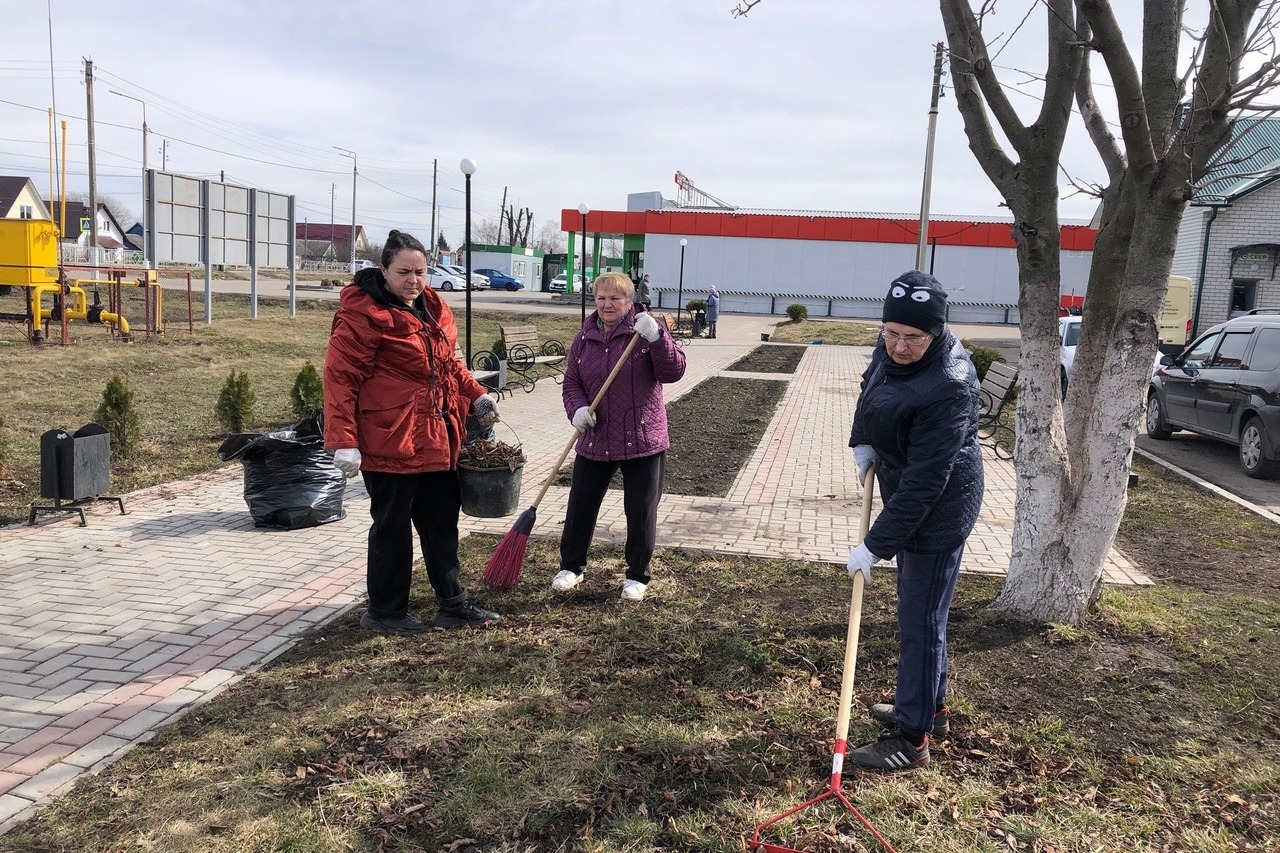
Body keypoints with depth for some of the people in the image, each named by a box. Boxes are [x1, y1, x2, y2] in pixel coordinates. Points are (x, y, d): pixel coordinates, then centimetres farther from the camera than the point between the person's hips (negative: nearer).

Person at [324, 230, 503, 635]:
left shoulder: (431, 306, 10)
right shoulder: (362, 314, -14)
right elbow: (340, 378, -18)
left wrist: (475, 394, 9)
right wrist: (343, 440, -23)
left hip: (436, 440, 8)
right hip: (390, 442, -8)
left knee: (442, 521, 16)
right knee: (392, 526, 5)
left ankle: (452, 604, 29)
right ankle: (384, 610, 23)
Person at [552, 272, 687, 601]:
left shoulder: (645, 331, -5)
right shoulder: (584, 339, 6)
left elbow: (674, 371, -14)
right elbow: (571, 382, 8)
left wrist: (656, 338, -29)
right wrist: (577, 408, -13)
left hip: (642, 441, -3)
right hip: (595, 439, 3)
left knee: (641, 512, 4)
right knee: (580, 506, 11)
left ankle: (637, 576, 22)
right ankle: (571, 567, 31)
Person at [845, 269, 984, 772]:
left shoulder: (948, 388, -32)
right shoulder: (892, 348, -6)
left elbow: (923, 483, -31)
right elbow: (871, 387, 19)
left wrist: (875, 545, -28)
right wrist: (864, 444, 4)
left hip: (938, 510, -10)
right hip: (909, 502, 10)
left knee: (920, 619, -2)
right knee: (917, 610, 21)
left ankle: (913, 739, 11)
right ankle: (930, 707, 39)